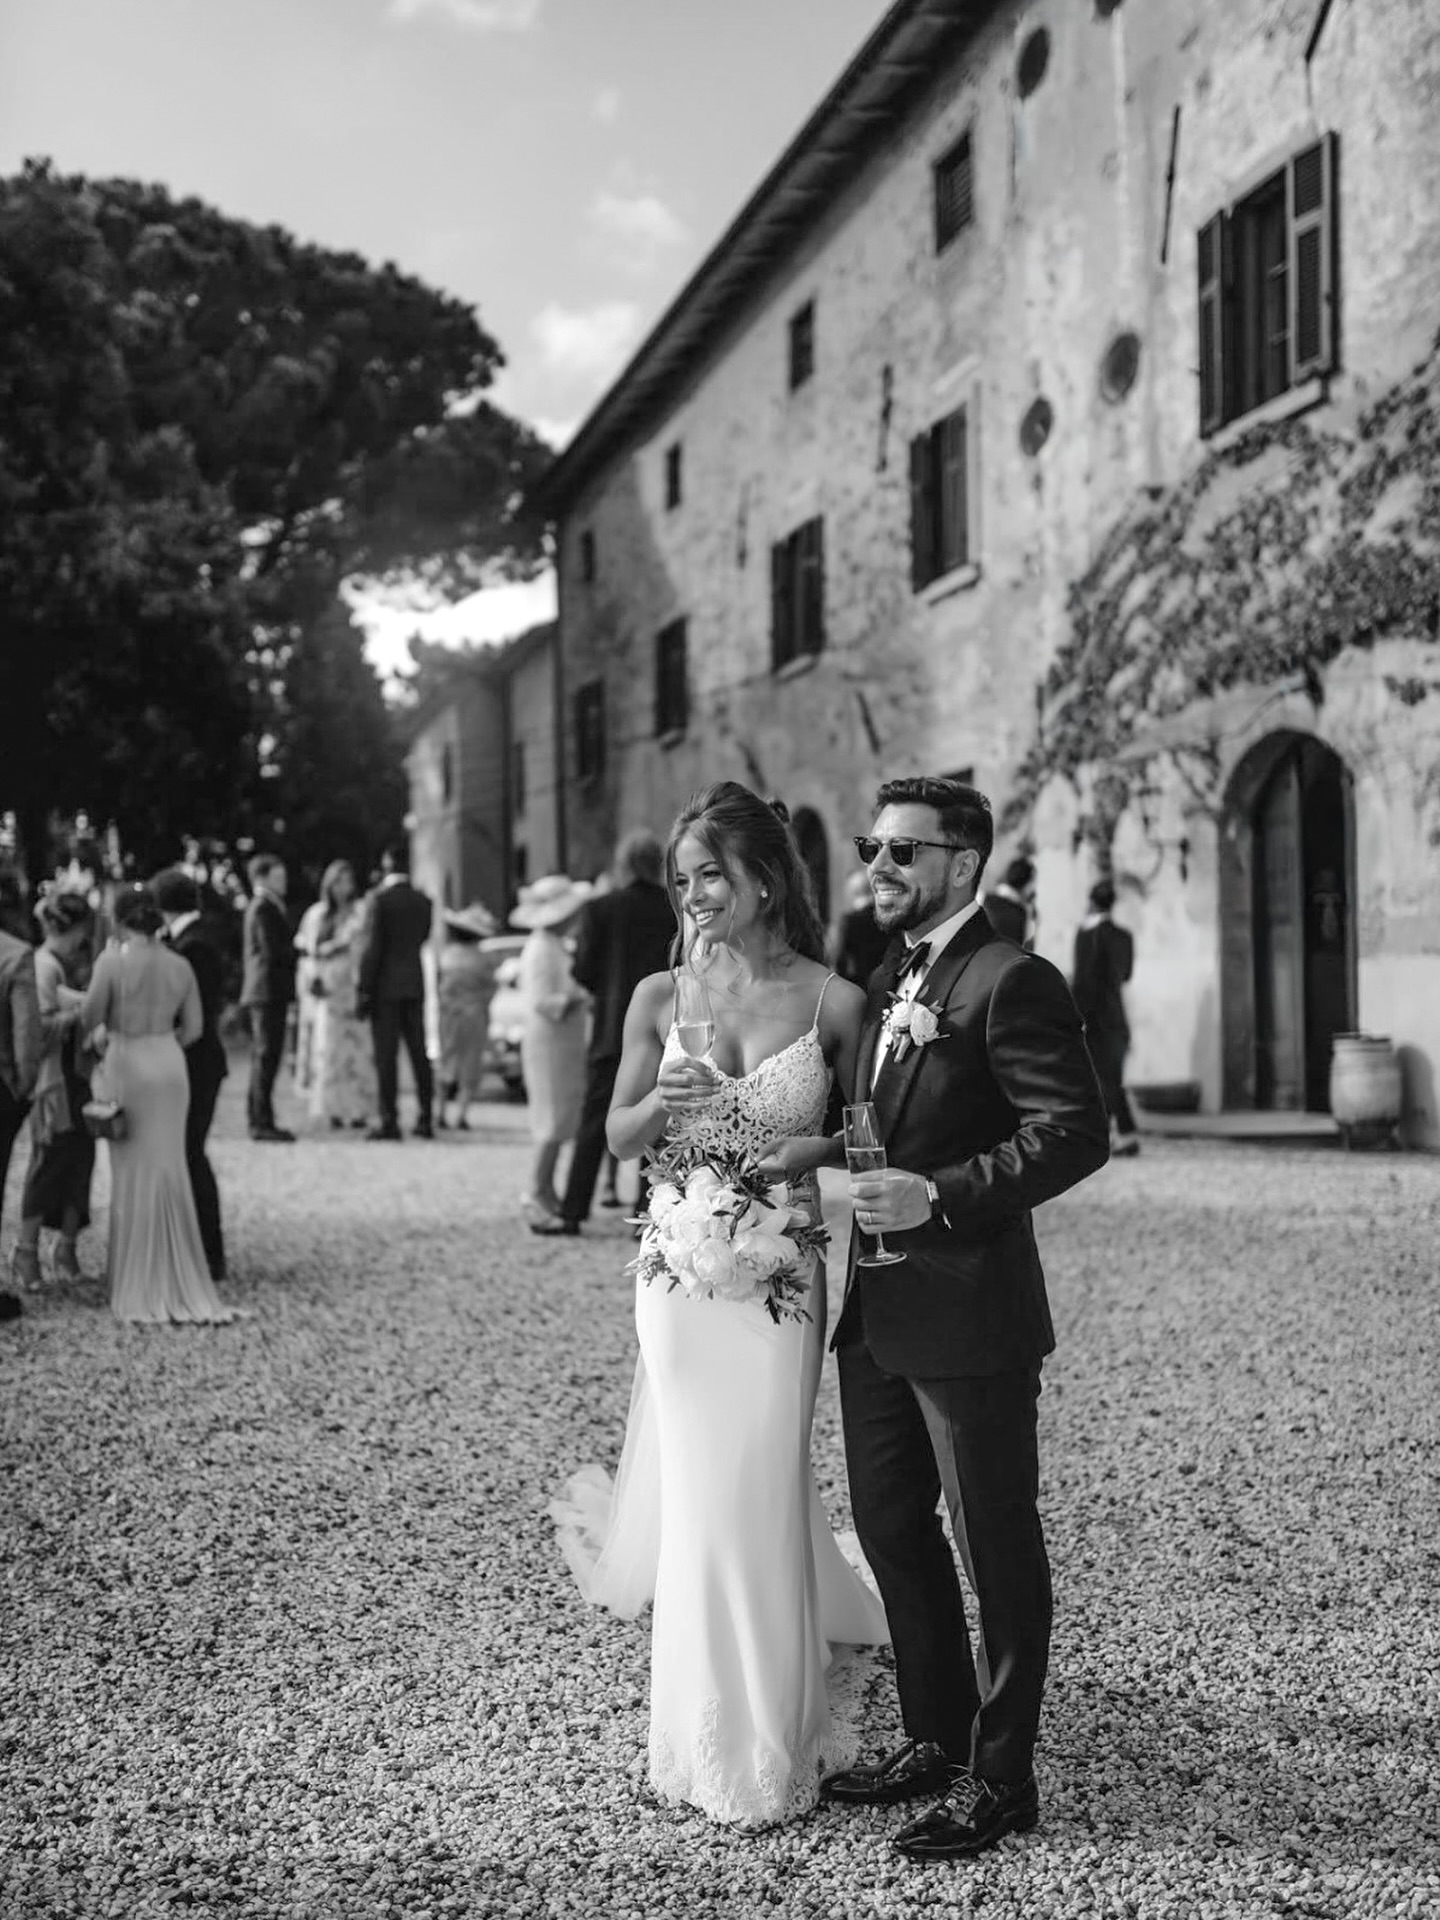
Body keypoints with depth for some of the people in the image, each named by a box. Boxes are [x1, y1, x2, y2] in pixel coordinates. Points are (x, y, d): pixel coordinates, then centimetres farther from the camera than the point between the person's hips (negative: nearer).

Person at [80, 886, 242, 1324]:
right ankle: (181, 1283, 18)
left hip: (127, 1066, -4)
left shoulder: (112, 960, -10)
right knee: (170, 1169, 13)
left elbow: (90, 1018, -10)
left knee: (133, 1173, 5)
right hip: (170, 1065, 4)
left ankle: (139, 1289, 10)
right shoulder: (179, 965, 3)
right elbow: (193, 1028, 5)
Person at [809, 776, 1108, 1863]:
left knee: (997, 1550, 4)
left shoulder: (1011, 982, -13)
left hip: (969, 1316, -9)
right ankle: (936, 1740, 34)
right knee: (890, 1528, 18)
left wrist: (939, 1195, -26)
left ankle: (1000, 1780, 17)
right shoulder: (887, 987, 15)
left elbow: (1077, 1132, -20)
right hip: (877, 1315, 9)